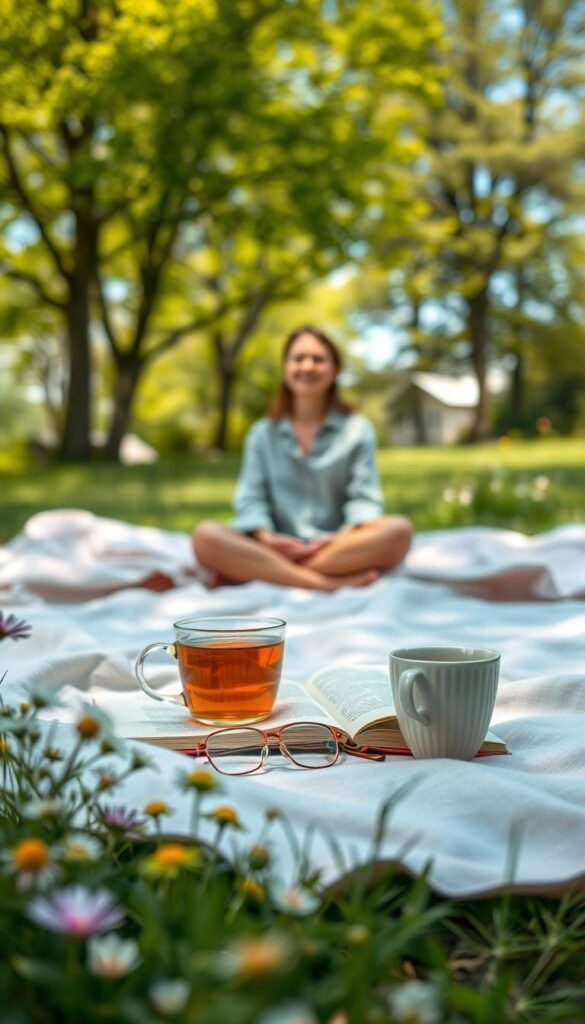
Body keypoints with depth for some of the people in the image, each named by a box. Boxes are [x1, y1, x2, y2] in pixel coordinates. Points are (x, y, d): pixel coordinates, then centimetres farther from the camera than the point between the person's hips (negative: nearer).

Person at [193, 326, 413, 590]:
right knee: (205, 536, -28)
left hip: (336, 548, 1)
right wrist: (266, 537, -17)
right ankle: (327, 582, -37)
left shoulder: (357, 429, 12)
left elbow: (364, 497, 2)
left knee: (398, 530, -33)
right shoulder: (262, 433, 14)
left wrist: (347, 536, -19)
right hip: (279, 548, 0)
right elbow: (251, 497, 5)